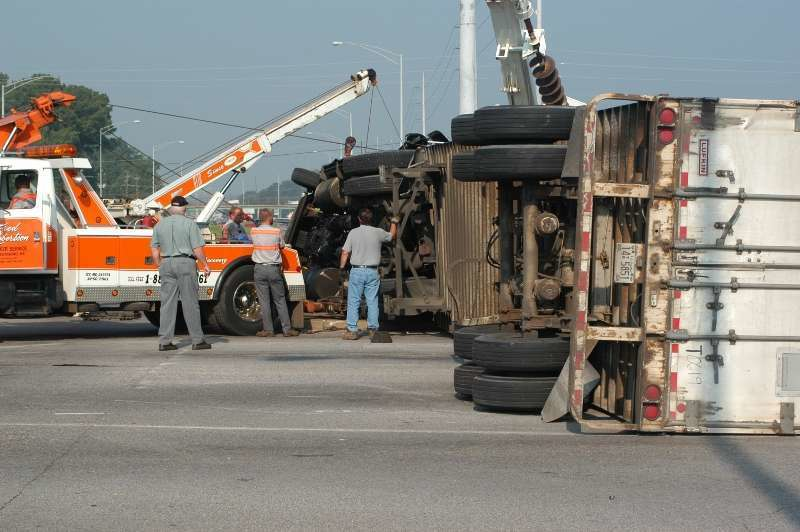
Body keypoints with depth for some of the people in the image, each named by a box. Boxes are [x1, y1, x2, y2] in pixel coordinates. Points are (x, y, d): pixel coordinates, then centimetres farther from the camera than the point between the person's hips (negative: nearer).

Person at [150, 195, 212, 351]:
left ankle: (164, 341, 1)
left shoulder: (160, 225, 9)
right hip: (185, 262, -4)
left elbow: (154, 250, 10)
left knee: (167, 303, 4)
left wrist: (160, 266, 20)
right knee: (190, 303, 0)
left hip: (167, 264, 4)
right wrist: (205, 264, 2)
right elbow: (197, 249, -8)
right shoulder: (189, 223, -4)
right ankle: (197, 340, 4)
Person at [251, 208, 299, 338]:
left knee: (264, 301, 4)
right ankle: (287, 329, 7)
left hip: (259, 269, 1)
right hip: (274, 268, -1)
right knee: (280, 300, 6)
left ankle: (268, 330, 3)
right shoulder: (277, 231, -5)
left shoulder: (254, 231, -1)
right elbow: (282, 246, 9)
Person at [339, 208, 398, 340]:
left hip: (357, 271, -2)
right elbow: (392, 235, 22)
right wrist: (394, 223, 39)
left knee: (353, 301, 2)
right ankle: (373, 329, 8)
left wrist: (341, 268, 6)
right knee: (372, 301, 7)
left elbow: (345, 252, -5)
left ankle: (352, 330, -1)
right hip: (372, 272, 2)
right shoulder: (378, 233, 1)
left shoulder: (354, 233, -5)